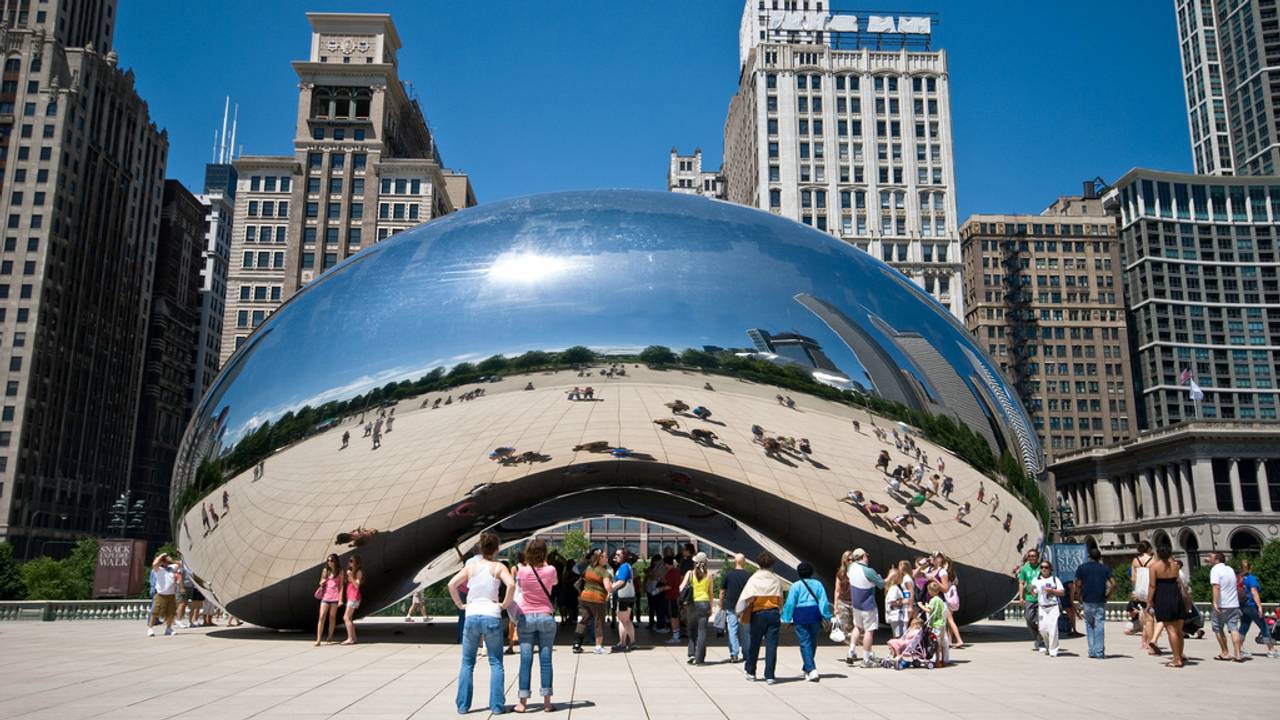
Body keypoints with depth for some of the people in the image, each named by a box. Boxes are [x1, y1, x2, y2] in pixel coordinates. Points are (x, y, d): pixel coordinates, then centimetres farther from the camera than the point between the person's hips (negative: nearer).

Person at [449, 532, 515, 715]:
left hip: (471, 616, 2)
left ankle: (463, 705, 13)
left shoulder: (471, 566, 7)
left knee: (467, 663, 13)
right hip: (492, 616, -2)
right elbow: (511, 584, -17)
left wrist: (460, 604, 6)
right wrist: (505, 604, -5)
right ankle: (496, 705, 6)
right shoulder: (499, 567, 0)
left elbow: (451, 584, -2)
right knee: (496, 663, 8)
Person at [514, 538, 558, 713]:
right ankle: (547, 702, 5)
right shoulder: (550, 570, -6)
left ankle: (523, 702, 3)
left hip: (526, 618, 0)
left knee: (526, 660, 2)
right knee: (545, 660, 3)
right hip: (546, 617, 0)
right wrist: (544, 563, 15)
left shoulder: (522, 570, -7)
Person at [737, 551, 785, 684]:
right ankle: (770, 676, 2)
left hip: (758, 614, -2)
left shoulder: (754, 579, -5)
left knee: (754, 643, 12)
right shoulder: (777, 580, 3)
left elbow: (745, 597, -10)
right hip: (774, 613, 2)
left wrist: (738, 611, -1)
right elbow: (780, 600, 11)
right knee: (771, 645, 3)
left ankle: (750, 671, 26)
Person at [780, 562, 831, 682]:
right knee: (813, 643, 16)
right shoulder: (818, 584, 5)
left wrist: (787, 620, 1)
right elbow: (823, 601, 0)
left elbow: (790, 603, -5)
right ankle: (806, 667, 30)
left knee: (805, 643, -2)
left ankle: (812, 670, -15)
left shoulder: (796, 585, -4)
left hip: (801, 616, -3)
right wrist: (827, 617, 2)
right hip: (815, 616, 4)